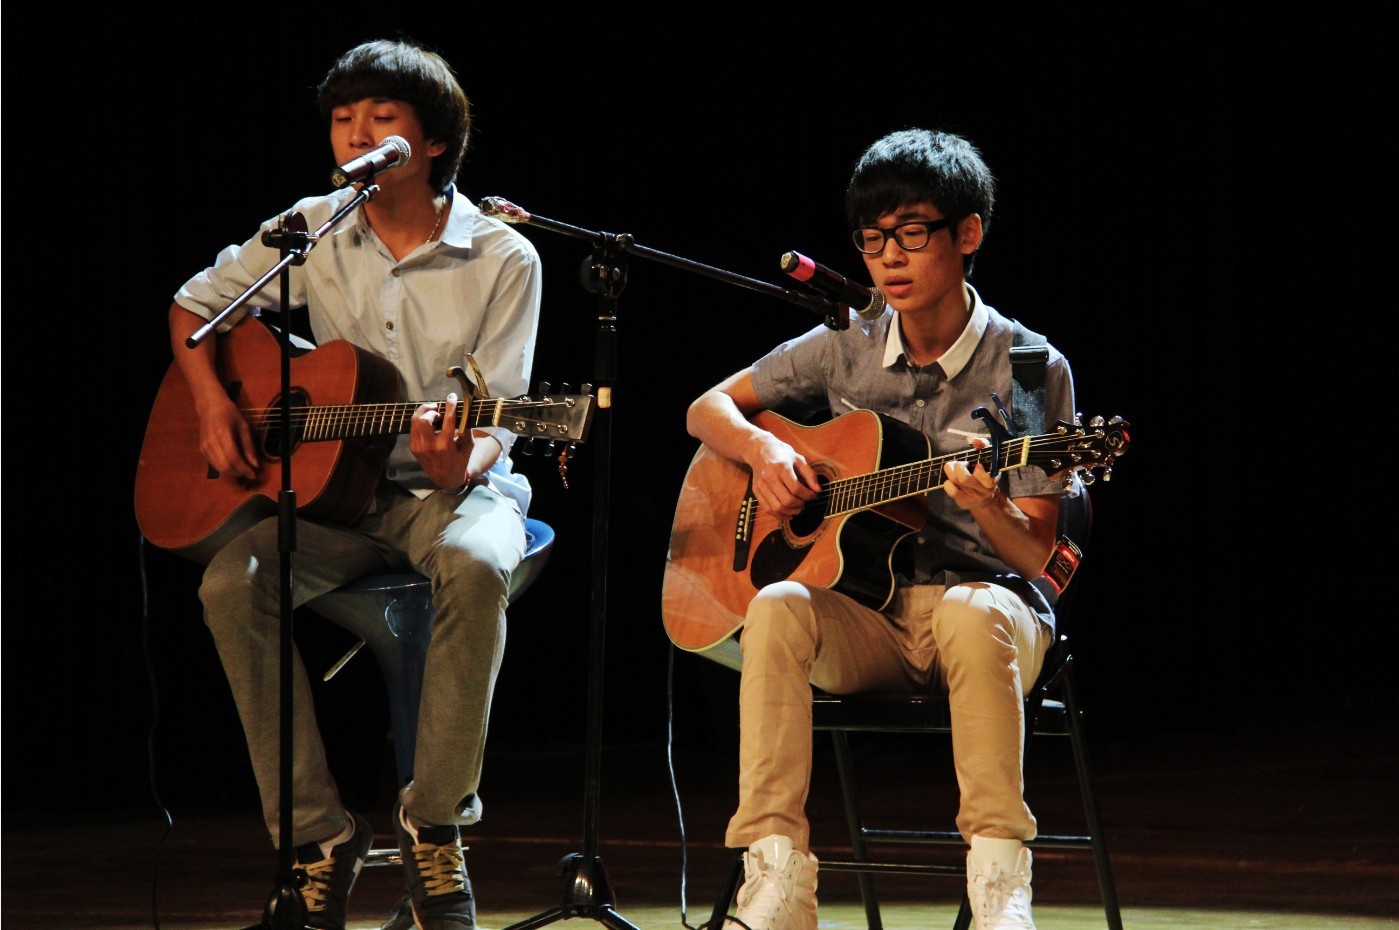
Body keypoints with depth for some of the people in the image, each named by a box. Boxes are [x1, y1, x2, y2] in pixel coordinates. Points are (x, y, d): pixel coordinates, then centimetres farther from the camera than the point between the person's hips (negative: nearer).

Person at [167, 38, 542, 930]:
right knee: (232, 582, -28)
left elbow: (494, 421, -7)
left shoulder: (502, 260, -5)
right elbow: (193, 306, 17)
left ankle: (435, 824, -23)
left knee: (476, 565, -39)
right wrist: (212, 402, -1)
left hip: (451, 487, -3)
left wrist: (462, 462, -30)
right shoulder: (311, 232, 4)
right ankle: (321, 832, -18)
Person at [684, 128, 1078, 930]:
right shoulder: (845, 350, 7)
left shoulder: (1029, 368, -3)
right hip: (867, 613, 3)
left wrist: (987, 506, -29)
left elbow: (1035, 554, -6)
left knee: (976, 613, -39)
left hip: (988, 601, -3)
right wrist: (762, 450, -6)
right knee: (778, 609, -31)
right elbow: (707, 409, 17)